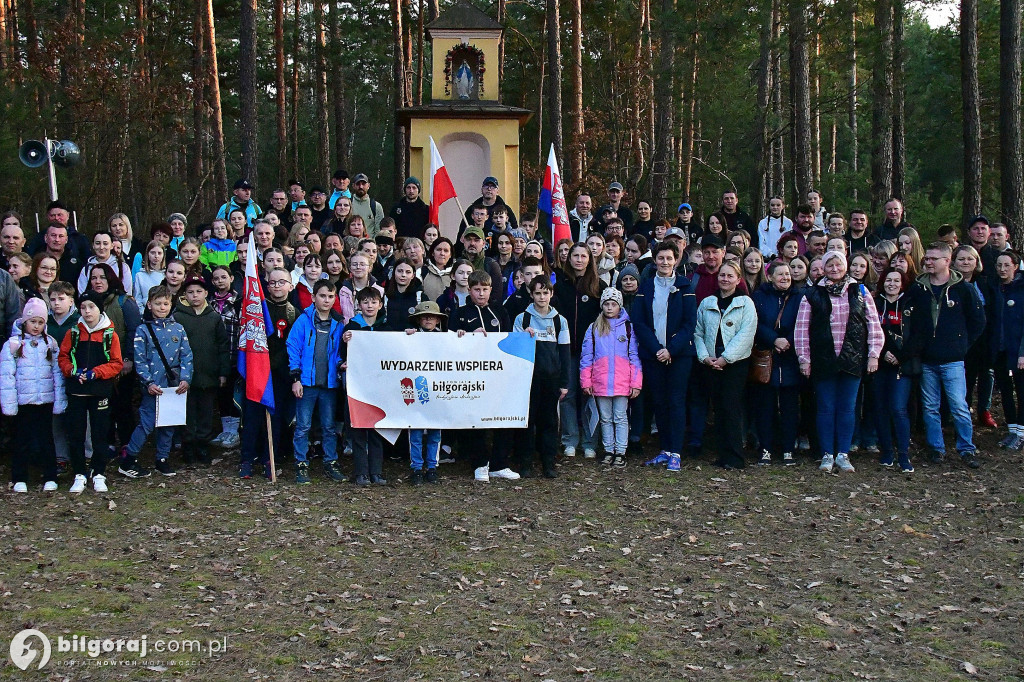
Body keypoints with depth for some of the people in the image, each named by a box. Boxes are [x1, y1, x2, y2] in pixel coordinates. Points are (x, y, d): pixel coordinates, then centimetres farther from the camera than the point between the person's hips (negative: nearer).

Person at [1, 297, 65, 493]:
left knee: (46, 440, 8)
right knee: (23, 440, 7)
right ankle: (19, 479, 18)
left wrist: (59, 400, 2)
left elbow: (58, 373, 6)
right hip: (23, 402, -1)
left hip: (46, 401, 2)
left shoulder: (51, 344, 5)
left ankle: (50, 478, 16)